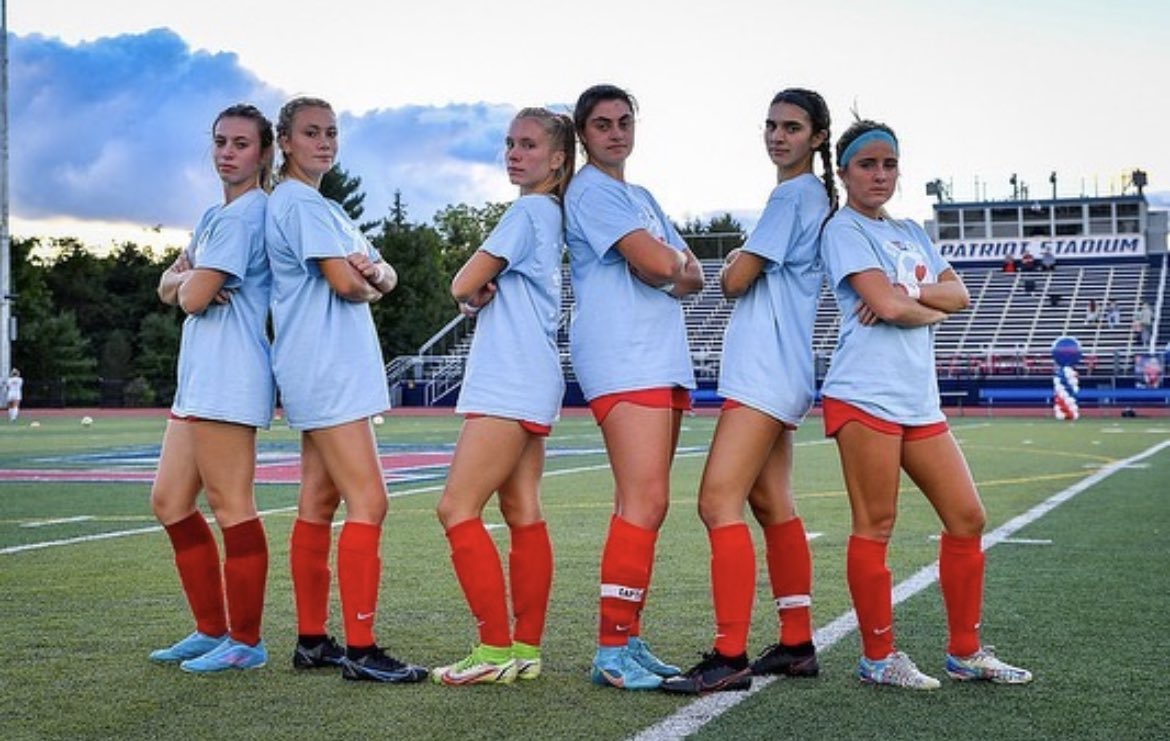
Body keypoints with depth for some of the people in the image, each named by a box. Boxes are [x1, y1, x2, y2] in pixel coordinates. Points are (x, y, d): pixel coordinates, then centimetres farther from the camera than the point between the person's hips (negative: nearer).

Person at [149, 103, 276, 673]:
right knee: (169, 502, 13)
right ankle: (212, 630, 20)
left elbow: (193, 299, -15)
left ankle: (245, 641, 2)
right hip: (197, 381, 11)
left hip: (228, 382, -11)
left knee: (230, 506, -6)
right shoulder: (214, 215, 20)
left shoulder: (245, 215, -11)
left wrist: (191, 283, 7)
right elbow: (168, 288, 18)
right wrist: (188, 279, -4)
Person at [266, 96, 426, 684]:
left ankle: (312, 640, 16)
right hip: (325, 374, -10)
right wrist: (365, 279, 4)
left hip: (335, 374, 10)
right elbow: (346, 284, -18)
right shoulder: (299, 202, -9)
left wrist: (373, 271, -8)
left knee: (318, 506, 11)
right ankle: (360, 649, -11)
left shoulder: (326, 208, 22)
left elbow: (385, 276, 15)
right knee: (368, 503, -13)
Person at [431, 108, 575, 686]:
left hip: (510, 386, -10)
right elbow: (472, 294, 19)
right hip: (524, 384, 10)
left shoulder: (528, 211, -10)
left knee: (457, 510, -10)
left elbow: (462, 285, -10)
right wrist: (483, 292, -3)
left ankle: (496, 649, -10)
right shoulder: (549, 215, 19)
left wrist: (475, 286, 10)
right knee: (523, 515, 8)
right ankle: (526, 649, 11)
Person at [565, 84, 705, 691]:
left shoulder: (642, 197, 24)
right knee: (646, 503, -16)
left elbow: (692, 276, 17)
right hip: (623, 362, -9)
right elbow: (659, 264, -17)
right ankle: (612, 651, -13)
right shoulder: (592, 190, -5)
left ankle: (628, 641, 12)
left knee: (638, 504, 8)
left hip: (665, 363, 9)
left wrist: (673, 270, -4)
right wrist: (675, 260, 5)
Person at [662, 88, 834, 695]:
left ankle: (729, 656, -16)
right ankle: (796, 645, 20)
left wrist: (731, 264, 8)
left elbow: (735, 280, -12)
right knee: (772, 506, 14)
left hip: (764, 372, -11)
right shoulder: (813, 196, 19)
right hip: (770, 372, 11)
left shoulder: (793, 194, -11)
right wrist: (743, 265, 4)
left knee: (718, 503, -15)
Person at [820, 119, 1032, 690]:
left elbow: (960, 294, 9)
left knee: (967, 518, 7)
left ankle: (966, 652, 18)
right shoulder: (844, 228, -3)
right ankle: (879, 657, 7)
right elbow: (887, 305, -15)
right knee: (875, 526, -4)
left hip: (919, 400, 8)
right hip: (865, 395, -8)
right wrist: (932, 310, 4)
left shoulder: (911, 233, 21)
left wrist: (911, 294, -8)